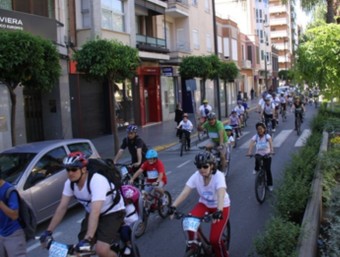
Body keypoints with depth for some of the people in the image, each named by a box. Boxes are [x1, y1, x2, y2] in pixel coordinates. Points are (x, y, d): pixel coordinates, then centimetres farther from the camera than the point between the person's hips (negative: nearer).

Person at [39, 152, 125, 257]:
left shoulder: (97, 181, -34)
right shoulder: (70, 183, -12)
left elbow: (95, 212, -42)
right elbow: (62, 207, -9)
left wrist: (88, 239, -49)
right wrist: (48, 231, -14)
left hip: (112, 212, -6)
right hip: (92, 213, 7)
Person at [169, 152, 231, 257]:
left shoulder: (218, 176, -30)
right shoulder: (196, 176, -19)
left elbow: (221, 194, -45)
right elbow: (184, 192, -28)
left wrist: (219, 211, -62)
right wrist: (173, 206, -42)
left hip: (221, 207, -4)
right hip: (204, 204, 4)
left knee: (214, 239, -12)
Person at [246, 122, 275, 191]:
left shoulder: (267, 136, -15)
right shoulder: (255, 137, -12)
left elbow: (271, 143, -32)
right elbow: (251, 144, -27)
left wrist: (271, 151, -51)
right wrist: (249, 152, -45)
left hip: (267, 155, -2)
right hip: (258, 155, 2)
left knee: (268, 170, -9)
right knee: (257, 161, -24)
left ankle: (270, 184, 9)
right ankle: (256, 169, 14)